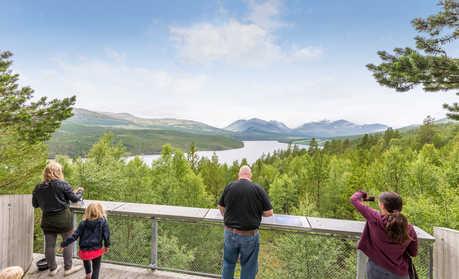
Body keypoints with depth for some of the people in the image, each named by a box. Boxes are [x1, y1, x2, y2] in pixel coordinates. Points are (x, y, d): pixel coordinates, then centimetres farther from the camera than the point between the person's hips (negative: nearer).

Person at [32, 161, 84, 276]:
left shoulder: (38, 187, 0)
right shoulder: (62, 184, -14)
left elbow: (35, 204, 11)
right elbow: (74, 198, -7)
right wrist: (80, 191, 12)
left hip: (47, 219, 5)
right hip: (63, 217, -5)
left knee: (49, 244, 14)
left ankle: (52, 268, 27)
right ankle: (68, 268, 16)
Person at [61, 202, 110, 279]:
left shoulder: (83, 223, -5)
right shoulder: (103, 222, -10)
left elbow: (75, 235, -5)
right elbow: (106, 235, -8)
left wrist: (64, 243, 7)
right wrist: (107, 246, 8)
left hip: (84, 250, 3)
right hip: (96, 250, -3)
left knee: (86, 260, 37)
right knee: (96, 269, 14)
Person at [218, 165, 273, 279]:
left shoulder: (229, 186, -5)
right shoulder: (258, 189, -12)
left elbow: (221, 207, 8)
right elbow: (269, 213, -8)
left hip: (230, 232, 2)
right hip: (250, 235, -2)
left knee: (228, 263, 23)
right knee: (248, 267, 17)